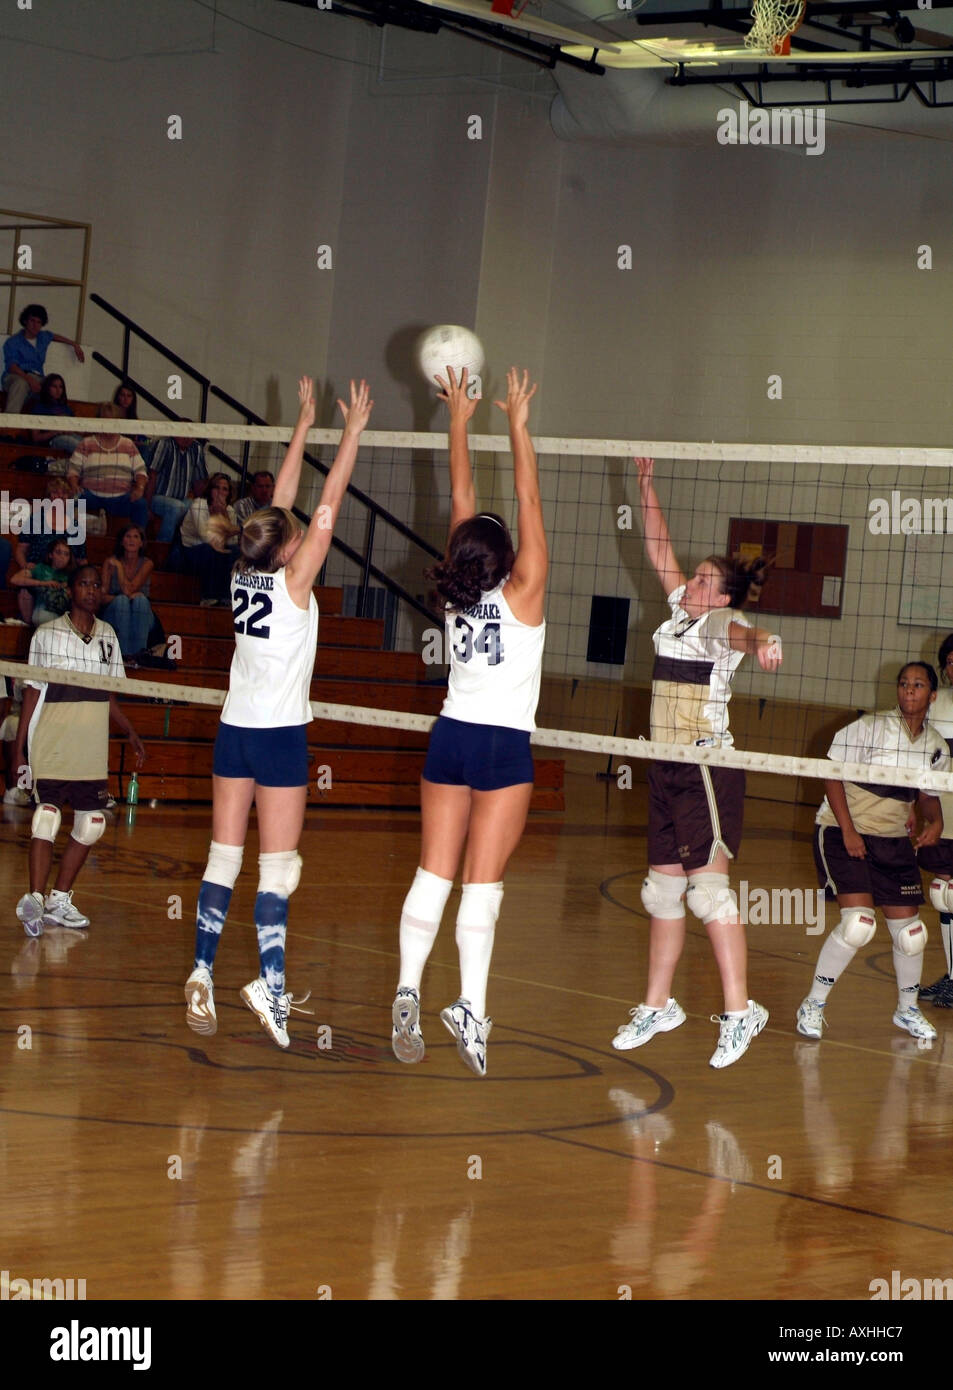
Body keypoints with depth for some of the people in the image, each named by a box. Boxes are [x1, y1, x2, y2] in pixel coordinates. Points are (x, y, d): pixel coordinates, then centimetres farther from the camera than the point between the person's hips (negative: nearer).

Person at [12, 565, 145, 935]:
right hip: (50, 748, -5)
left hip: (92, 751, 5)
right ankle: (34, 900, -14)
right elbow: (32, 692, 1)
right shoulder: (46, 635, 0)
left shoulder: (108, 635, 12)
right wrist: (19, 747, -3)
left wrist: (131, 733, 14)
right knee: (46, 818, -15)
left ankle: (59, 901, 16)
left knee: (91, 824, 5)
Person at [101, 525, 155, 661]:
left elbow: (128, 589, -16)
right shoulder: (110, 561, 0)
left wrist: (118, 565, -12)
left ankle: (138, 652, -38)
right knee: (121, 600, -32)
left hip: (141, 616, 0)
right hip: (114, 614, 0)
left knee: (140, 599, -31)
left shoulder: (146, 564, -3)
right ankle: (125, 653, -39)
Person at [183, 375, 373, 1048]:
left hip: (235, 731, 6)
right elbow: (329, 506, -12)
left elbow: (283, 501, 11)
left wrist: (304, 425, 16)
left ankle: (203, 971, 2)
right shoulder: (293, 582, -14)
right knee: (279, 864, -4)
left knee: (224, 856, 7)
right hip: (280, 734, -6)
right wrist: (352, 432, -8)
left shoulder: (245, 574, 1)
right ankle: (272, 984, -10)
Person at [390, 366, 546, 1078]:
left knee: (434, 875, 4)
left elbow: (462, 500, 6)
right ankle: (471, 1007, -12)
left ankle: (408, 992, -6)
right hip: (505, 745, -4)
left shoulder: (457, 588, -1)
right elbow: (528, 500, -11)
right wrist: (518, 423, -9)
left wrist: (459, 419, 10)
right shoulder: (521, 592, -13)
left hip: (451, 737, 4)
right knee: (483, 882, -5)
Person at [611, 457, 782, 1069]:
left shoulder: (722, 621, -8)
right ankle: (659, 1006, 21)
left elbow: (739, 631, -32)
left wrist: (762, 641, -55)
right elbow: (660, 550, 20)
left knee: (709, 885, -14)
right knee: (664, 886, 12)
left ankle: (740, 1011, -13)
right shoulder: (681, 610, 14)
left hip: (709, 766, -8)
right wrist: (647, 481, 16)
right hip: (666, 766, 8)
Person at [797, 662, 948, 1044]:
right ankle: (813, 1005, -4)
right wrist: (847, 830, -19)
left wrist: (935, 821, -3)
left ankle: (907, 1009, 29)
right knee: (858, 923, -21)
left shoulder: (937, 747, 3)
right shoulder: (869, 728, -14)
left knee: (910, 932, 4)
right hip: (842, 832, -5)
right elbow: (832, 773, -12)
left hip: (894, 841, 5)